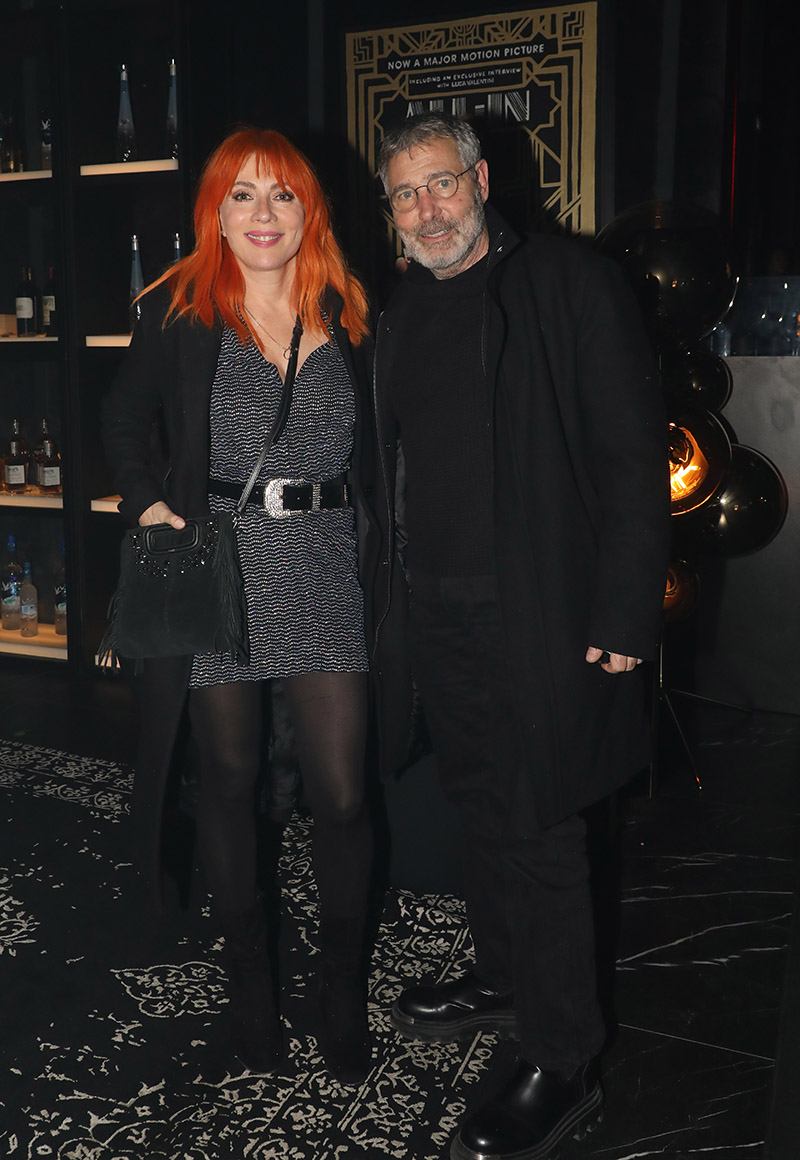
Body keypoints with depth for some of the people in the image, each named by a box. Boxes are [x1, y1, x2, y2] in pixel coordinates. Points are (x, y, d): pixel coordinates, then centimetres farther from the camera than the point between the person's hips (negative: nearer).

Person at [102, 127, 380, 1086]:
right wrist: (148, 505, -5)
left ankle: (344, 987, 21)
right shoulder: (178, 312, 2)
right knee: (229, 778, 10)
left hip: (326, 567, 1)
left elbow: (372, 449, 13)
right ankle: (248, 979, 29)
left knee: (341, 792, -1)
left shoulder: (349, 316, 7)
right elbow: (125, 420, 11)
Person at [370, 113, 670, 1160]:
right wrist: (396, 596, 12)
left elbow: (636, 460, -11)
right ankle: (503, 979, 38)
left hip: (539, 619, -6)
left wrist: (623, 619, -16)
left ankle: (564, 1064, 15)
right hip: (436, 616, 6)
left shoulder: (571, 286, -7)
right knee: (481, 809, 18)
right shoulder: (401, 317, 13)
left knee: (537, 830, -1)